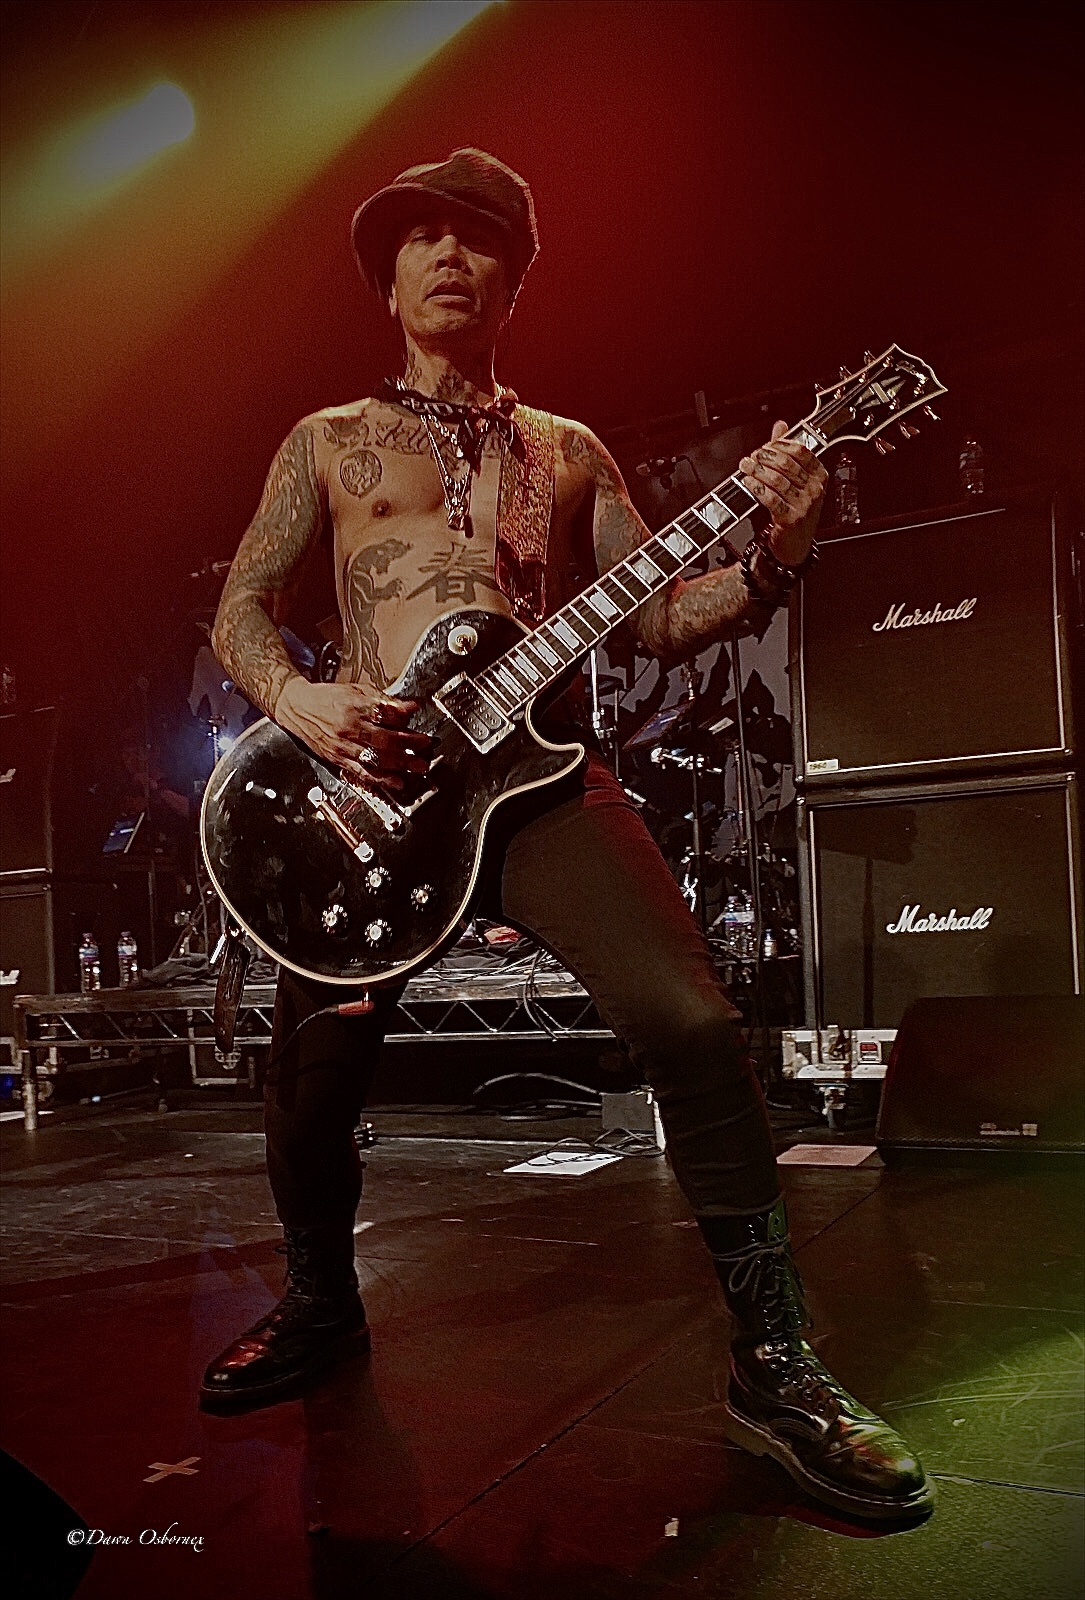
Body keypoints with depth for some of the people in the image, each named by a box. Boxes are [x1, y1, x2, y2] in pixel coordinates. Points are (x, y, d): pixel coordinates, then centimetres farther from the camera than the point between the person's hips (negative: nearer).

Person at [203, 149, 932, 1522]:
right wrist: (293, 698, -10)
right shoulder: (328, 439, 18)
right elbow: (241, 606, 12)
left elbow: (662, 616, 11)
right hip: (365, 781, 1)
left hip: (537, 774, 0)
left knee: (691, 1024, -20)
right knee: (311, 1080, 0)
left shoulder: (570, 452, 20)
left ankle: (773, 1363, -4)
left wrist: (771, 551, -8)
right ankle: (321, 1303, 31)